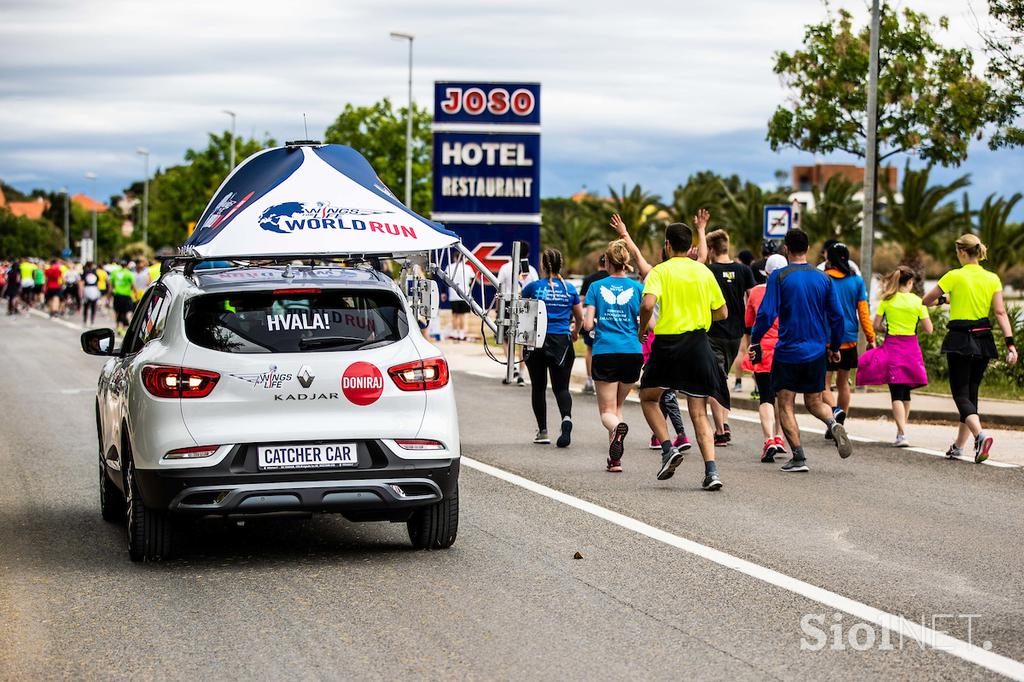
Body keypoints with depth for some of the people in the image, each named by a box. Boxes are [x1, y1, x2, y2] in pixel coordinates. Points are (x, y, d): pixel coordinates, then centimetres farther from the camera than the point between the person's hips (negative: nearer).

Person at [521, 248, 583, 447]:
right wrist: (575, 332, 36)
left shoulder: (533, 287, -3)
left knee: (538, 387, 11)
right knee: (561, 387, 2)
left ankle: (542, 431, 12)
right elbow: (579, 317, 14)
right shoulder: (570, 289, 4)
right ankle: (566, 418, -27)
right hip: (562, 341, 1)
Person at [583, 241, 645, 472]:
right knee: (617, 405, 19)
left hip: (604, 352, -2)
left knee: (607, 410, 3)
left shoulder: (596, 287, 3)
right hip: (632, 352, 2)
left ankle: (617, 427, -33)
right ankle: (615, 458, 9)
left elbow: (588, 325, -3)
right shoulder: (637, 288, 4)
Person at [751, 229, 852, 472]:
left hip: (787, 351, -4)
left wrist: (754, 342, 0)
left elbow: (766, 314, -12)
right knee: (814, 402, 17)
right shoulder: (823, 278, 3)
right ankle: (833, 424, -15)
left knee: (785, 405, 4)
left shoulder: (779, 277, -8)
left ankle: (798, 457, -5)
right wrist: (835, 347, 19)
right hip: (816, 352, 4)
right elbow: (837, 317, 6)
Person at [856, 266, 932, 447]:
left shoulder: (887, 300, -2)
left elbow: (877, 325, -2)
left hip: (891, 346, -1)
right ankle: (902, 430, 25)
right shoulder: (917, 301, -4)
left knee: (896, 394, -4)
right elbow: (928, 329, -2)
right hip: (911, 348, 1)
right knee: (906, 393, 16)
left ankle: (902, 434, -18)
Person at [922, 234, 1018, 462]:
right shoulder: (993, 279, 3)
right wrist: (1010, 343, -6)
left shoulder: (954, 276, -7)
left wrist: (944, 299, 21)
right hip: (983, 341, 5)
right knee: (971, 393, 15)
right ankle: (958, 447, 18)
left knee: (961, 394, -4)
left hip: (960, 339, -5)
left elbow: (926, 301, 0)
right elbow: (1001, 313, -3)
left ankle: (980, 435, -30)